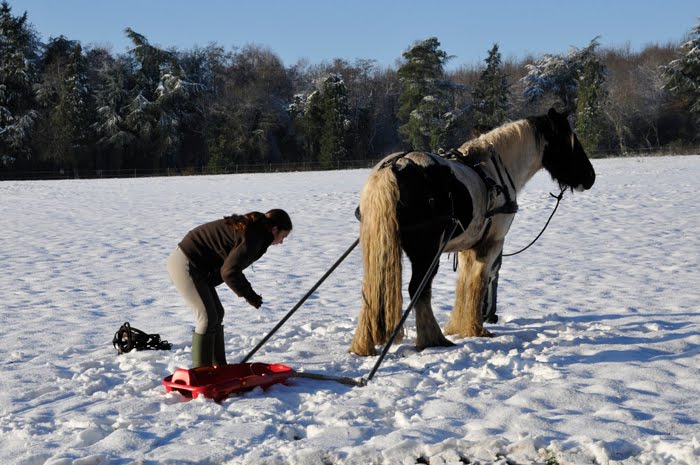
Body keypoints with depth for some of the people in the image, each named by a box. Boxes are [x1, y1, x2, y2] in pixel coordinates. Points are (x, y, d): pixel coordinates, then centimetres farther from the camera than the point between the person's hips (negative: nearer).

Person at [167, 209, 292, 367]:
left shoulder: (248, 228, 11)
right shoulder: (253, 237, -20)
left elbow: (231, 265, 16)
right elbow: (229, 272, -24)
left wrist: (249, 292, 9)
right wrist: (249, 296, -12)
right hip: (185, 265, -10)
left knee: (217, 313, 13)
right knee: (207, 317, -8)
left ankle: (218, 366, 22)